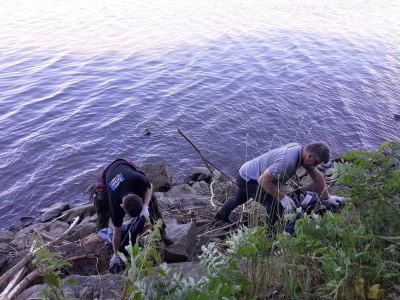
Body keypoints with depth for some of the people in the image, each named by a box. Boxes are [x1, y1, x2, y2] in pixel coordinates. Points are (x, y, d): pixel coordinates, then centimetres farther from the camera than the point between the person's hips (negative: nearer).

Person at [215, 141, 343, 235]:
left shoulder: (301, 150, -8)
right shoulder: (288, 161, -37)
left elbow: (316, 174, 5)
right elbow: (263, 180, -35)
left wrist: (327, 197, 11)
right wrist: (283, 197, -26)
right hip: (247, 180, -10)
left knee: (241, 197, 34)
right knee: (277, 205, -15)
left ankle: (222, 214, 61)